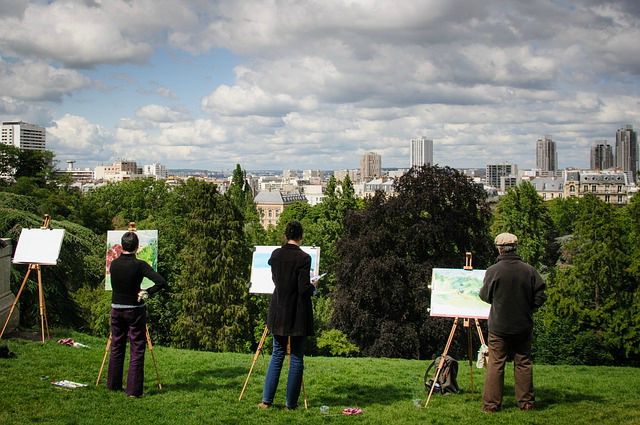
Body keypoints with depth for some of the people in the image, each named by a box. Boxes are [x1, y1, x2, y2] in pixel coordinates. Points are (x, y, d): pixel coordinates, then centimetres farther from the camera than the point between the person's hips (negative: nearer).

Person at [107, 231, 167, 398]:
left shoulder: (114, 264, -2)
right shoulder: (139, 265, -15)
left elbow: (115, 284, 11)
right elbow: (162, 282, -23)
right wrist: (147, 293, -10)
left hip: (116, 309, 4)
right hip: (135, 310, -4)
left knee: (116, 347, 16)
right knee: (137, 350, 1)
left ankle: (113, 384, 23)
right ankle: (134, 389, 0)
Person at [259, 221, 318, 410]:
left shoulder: (275, 255, 0)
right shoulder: (303, 258, -15)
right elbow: (304, 289, -17)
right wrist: (313, 286, 3)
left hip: (279, 312, 4)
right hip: (298, 314, -4)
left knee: (277, 354, 13)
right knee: (296, 357, 6)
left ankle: (267, 400, 8)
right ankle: (291, 402, 10)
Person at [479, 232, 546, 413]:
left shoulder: (493, 271, -12)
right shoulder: (529, 270, -5)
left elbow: (485, 296, 0)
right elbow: (540, 297, -3)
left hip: (499, 326, -2)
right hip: (523, 326, 2)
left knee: (495, 364, 3)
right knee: (524, 364, 12)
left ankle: (491, 404, 3)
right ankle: (526, 402, 17)